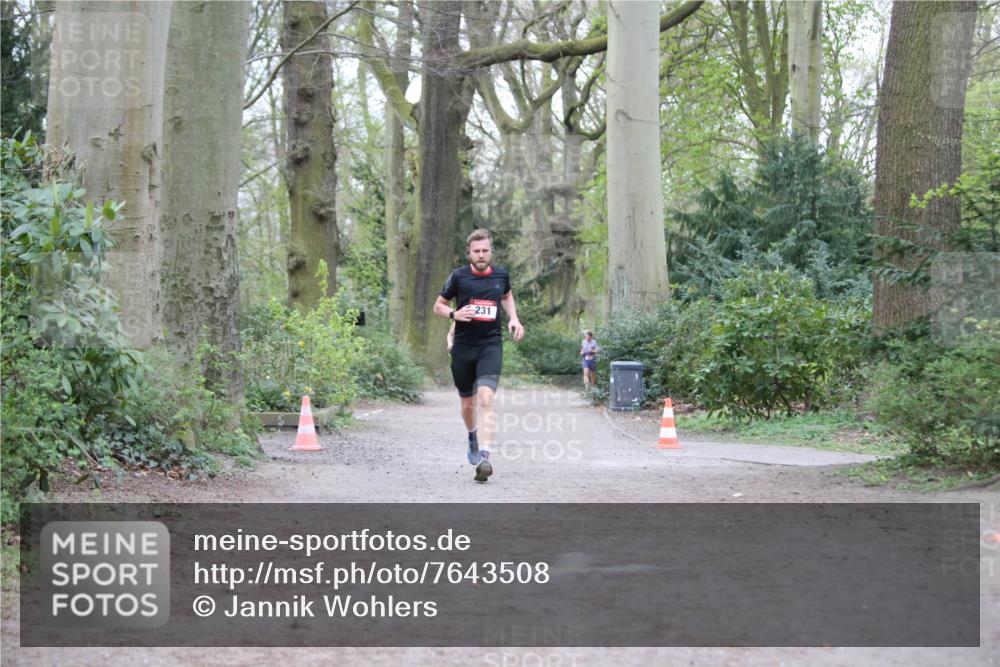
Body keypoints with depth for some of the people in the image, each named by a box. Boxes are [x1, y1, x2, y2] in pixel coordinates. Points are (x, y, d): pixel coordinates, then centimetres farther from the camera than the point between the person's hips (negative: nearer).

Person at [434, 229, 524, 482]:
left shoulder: (501, 275, 4)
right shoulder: (458, 276, -2)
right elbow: (438, 306, 7)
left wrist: (514, 319, 11)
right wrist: (454, 314, -14)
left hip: (491, 346, -1)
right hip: (463, 347, 1)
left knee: (485, 399, -20)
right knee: (467, 402, 13)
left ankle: (484, 457, -28)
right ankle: (473, 438, 45)